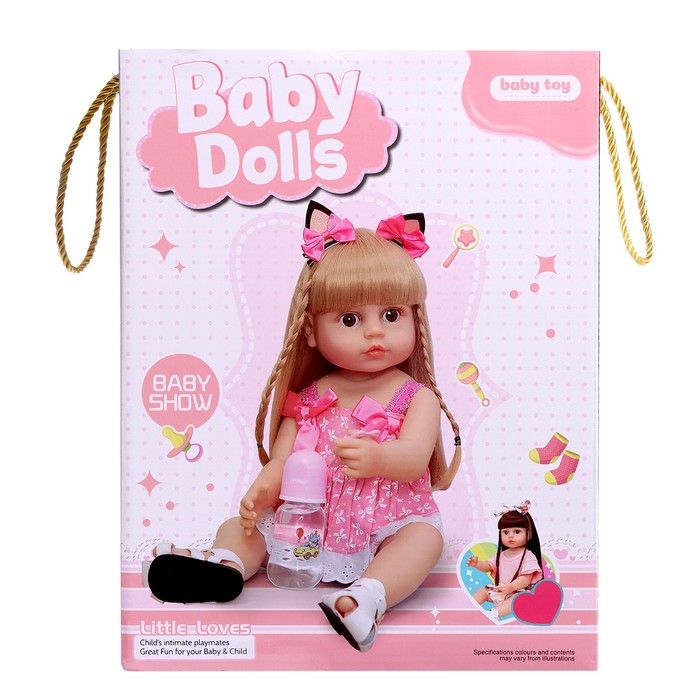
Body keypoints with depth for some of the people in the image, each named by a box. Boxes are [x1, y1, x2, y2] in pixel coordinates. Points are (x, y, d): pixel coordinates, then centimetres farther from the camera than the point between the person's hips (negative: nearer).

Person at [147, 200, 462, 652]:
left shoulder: (416, 397, -3)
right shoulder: (309, 399, 6)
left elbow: (415, 456, -19)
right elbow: (282, 460, 0)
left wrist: (378, 458, -42)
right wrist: (263, 490, -23)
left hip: (388, 525, -3)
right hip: (307, 522, 4)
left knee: (425, 535, -30)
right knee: (241, 524, -4)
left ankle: (367, 595, -47)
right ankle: (225, 567, -29)